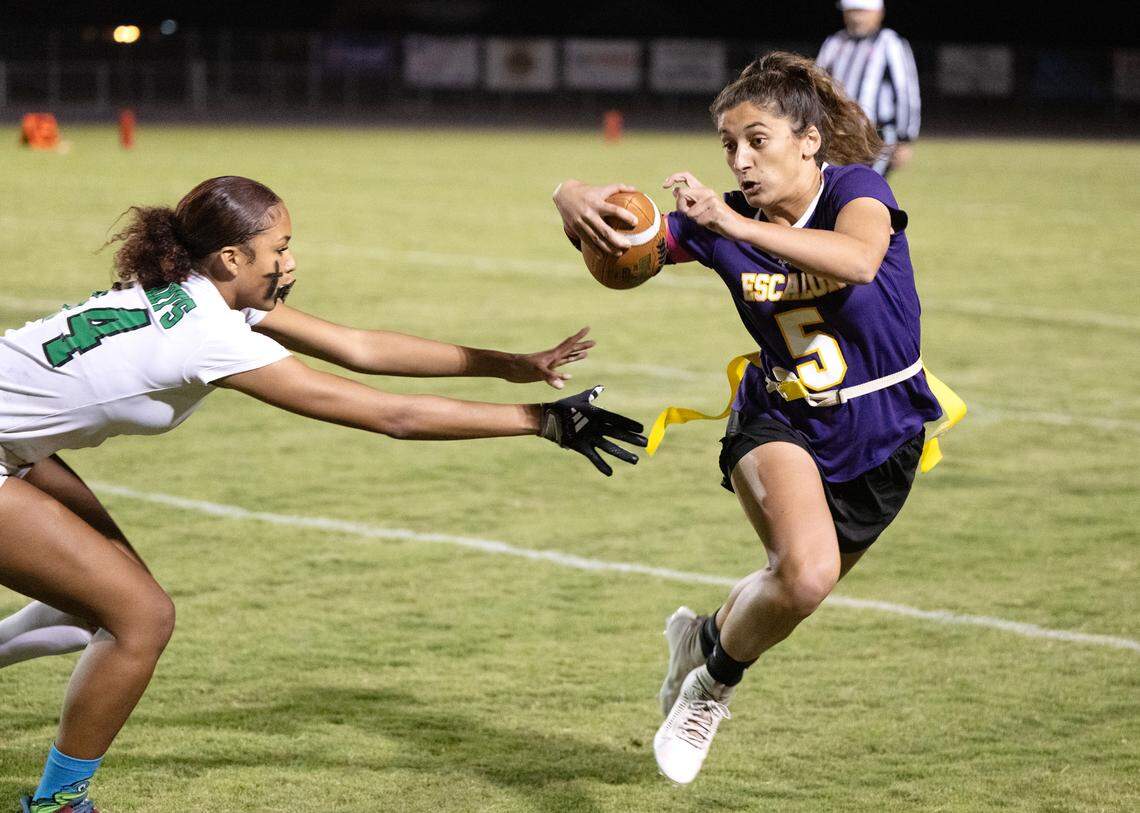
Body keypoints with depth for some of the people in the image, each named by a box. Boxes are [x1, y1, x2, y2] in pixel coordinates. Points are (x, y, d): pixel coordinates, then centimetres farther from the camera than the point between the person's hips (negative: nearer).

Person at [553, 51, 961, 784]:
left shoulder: (856, 190, -19)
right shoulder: (720, 221, -10)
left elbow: (859, 259, -42)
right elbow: (624, 240, -9)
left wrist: (737, 226, -50)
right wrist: (577, 204, -34)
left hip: (882, 437, 0)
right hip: (781, 422, 0)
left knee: (795, 589, 17)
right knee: (806, 570, -29)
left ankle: (705, 636, 50)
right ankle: (714, 678, -2)